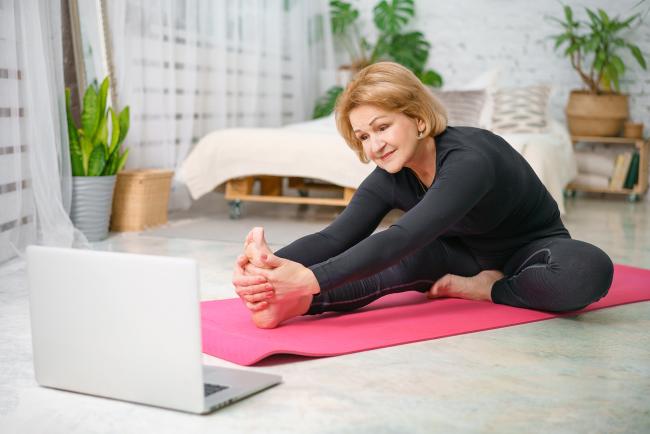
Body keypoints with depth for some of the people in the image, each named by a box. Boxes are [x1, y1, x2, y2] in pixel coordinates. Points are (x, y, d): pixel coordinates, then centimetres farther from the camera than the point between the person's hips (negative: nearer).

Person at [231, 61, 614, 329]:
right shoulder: (389, 180, -13)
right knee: (403, 258, -27)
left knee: (589, 270, -39)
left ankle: (486, 290, -22)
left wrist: (311, 278, -59)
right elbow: (336, 237, -25)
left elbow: (403, 238, -48)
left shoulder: (468, 160, -35)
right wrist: (276, 265, -46)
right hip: (469, 257, 5)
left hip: (530, 250, -5)